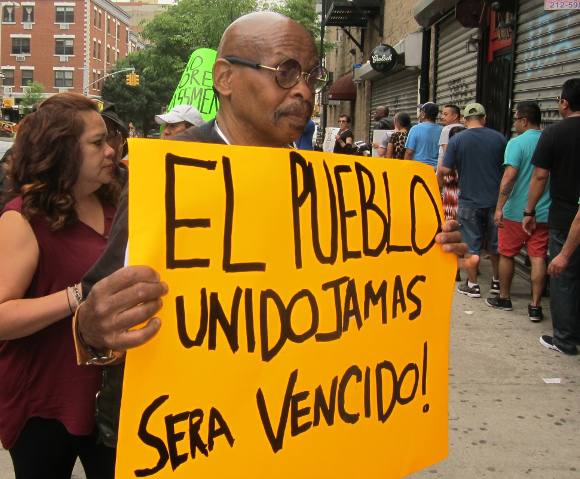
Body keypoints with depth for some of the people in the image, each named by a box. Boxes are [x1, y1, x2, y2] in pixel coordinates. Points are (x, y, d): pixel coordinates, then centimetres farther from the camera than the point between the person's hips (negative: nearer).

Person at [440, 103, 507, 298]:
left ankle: (473, 285, 13)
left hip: (469, 200, -2)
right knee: (496, 243, 16)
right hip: (496, 199, 2)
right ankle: (497, 282, 26)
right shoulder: (499, 138, -2)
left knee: (471, 245, 8)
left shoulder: (457, 140, -8)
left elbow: (445, 170, -11)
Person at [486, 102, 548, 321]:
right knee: (538, 257, 5)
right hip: (544, 212, 4)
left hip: (516, 212, -4)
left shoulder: (517, 143, -11)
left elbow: (509, 176, -20)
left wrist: (499, 208, -18)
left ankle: (504, 298, 24)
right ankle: (535, 306, 4)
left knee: (507, 254, 12)